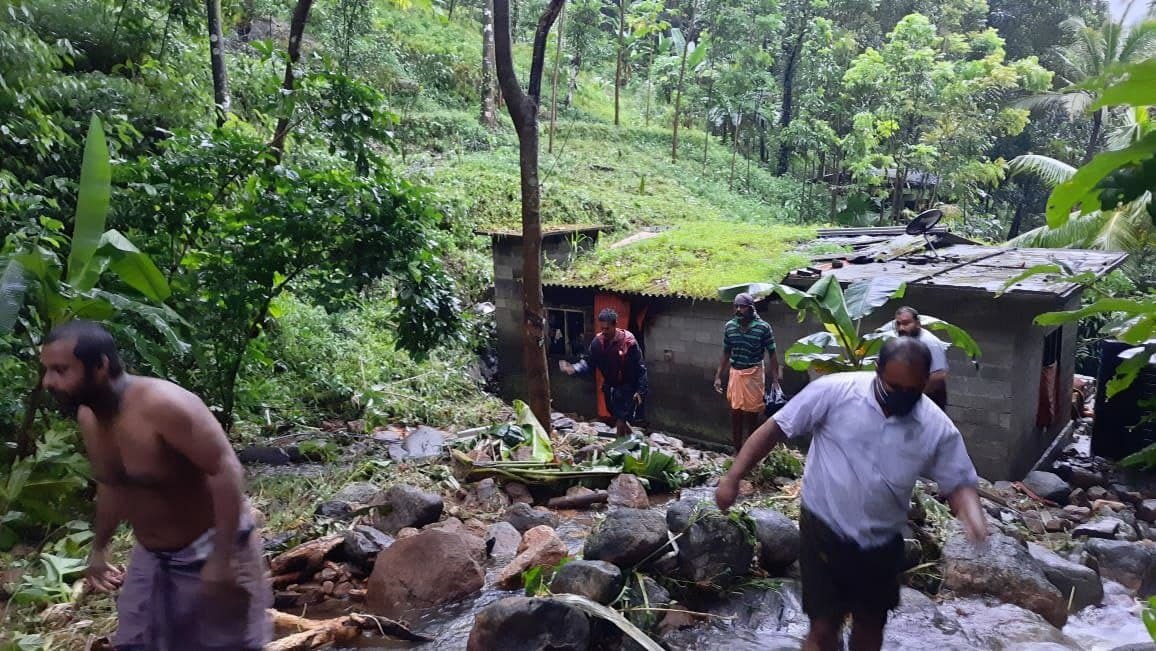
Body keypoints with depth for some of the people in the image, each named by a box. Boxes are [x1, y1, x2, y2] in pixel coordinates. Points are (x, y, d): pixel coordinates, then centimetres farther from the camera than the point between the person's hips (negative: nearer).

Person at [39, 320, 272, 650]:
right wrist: (99, 548, 19)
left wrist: (221, 557, -31)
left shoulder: (163, 405, -29)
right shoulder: (88, 417, -3)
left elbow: (226, 469, -30)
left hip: (209, 549, -8)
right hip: (151, 556, 8)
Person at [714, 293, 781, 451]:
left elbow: (772, 355, -7)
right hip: (735, 373, 4)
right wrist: (718, 376, 7)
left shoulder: (763, 327, -12)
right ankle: (737, 450, 22)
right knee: (735, 412, 9)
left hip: (754, 374, -3)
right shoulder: (729, 326, 0)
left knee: (751, 412, 6)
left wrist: (775, 380, -11)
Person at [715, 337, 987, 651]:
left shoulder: (938, 428, -9)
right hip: (825, 532, -3)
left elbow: (959, 482, -1)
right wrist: (733, 477, -16)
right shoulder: (834, 391, -17)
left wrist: (972, 514, -24)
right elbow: (776, 428, -12)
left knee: (870, 623, 22)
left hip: (882, 544, 4)